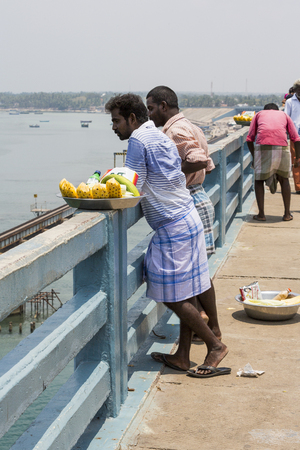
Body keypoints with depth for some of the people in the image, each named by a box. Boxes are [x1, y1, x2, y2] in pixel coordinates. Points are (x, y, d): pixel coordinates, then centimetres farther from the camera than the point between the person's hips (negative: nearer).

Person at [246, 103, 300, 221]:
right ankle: (287, 214, 20)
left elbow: (249, 139, 17)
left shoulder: (258, 114, 28)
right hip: (281, 147, 1)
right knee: (283, 179, 19)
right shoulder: (284, 115, 29)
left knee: (259, 180, 15)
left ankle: (261, 214, 11)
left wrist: (254, 157, 25)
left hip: (262, 146, -1)